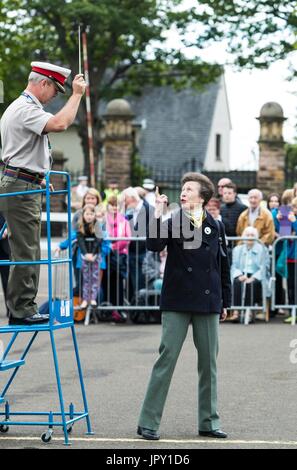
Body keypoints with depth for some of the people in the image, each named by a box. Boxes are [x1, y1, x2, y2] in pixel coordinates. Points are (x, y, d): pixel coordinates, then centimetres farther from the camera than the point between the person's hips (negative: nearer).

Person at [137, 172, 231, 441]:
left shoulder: (216, 227, 7)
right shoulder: (172, 223, 0)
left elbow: (223, 266, 13)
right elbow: (154, 245, -19)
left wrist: (225, 301, 13)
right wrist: (158, 213, -22)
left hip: (208, 303, 3)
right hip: (177, 303, -3)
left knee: (209, 362, 8)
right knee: (166, 360, -5)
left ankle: (209, 421, 18)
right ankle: (148, 422, 0)